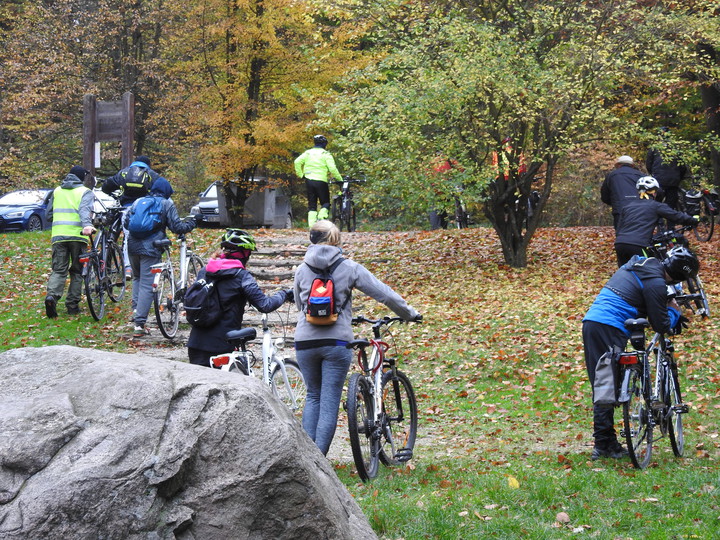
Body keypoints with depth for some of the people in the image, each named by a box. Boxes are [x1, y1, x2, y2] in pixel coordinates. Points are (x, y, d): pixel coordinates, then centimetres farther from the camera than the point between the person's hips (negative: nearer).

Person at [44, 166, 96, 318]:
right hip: (77, 235, -3)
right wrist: (87, 225, -31)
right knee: (77, 271, 9)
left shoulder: (57, 191, 18)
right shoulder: (86, 192, 5)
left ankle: (52, 295, -23)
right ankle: (72, 305, 8)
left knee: (58, 270, 3)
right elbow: (85, 209, -15)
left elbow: (49, 215, 22)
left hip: (58, 235, 3)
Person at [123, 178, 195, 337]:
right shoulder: (167, 204, 2)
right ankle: (139, 325, -8)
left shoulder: (138, 201, 14)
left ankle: (136, 309, 11)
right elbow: (177, 227, -2)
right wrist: (190, 224, 16)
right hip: (151, 248, -4)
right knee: (147, 285, -3)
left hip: (133, 246, 4)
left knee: (137, 278, 28)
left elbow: (126, 222, 15)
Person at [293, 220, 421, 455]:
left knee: (313, 396, 18)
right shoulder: (349, 268, -2)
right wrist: (410, 314, 15)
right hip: (336, 341, -3)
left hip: (305, 342, 3)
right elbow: (384, 294, 1)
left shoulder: (302, 270, 5)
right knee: (330, 402, 2)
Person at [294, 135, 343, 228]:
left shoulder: (308, 153, 10)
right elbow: (332, 168, -12)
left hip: (309, 181, 4)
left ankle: (312, 225, -2)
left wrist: (301, 175, 6)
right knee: (325, 203, 9)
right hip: (321, 181, -4)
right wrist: (340, 179, -3)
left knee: (312, 204, 8)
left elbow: (297, 162, -1)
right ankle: (322, 217, -16)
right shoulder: (326, 154, -2)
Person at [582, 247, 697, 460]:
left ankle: (603, 443, 12)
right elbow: (661, 325, -4)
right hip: (610, 329, -9)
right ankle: (605, 443, -5)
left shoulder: (637, 264, 18)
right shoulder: (655, 282, -9)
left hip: (590, 322, 9)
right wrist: (674, 312, 15)